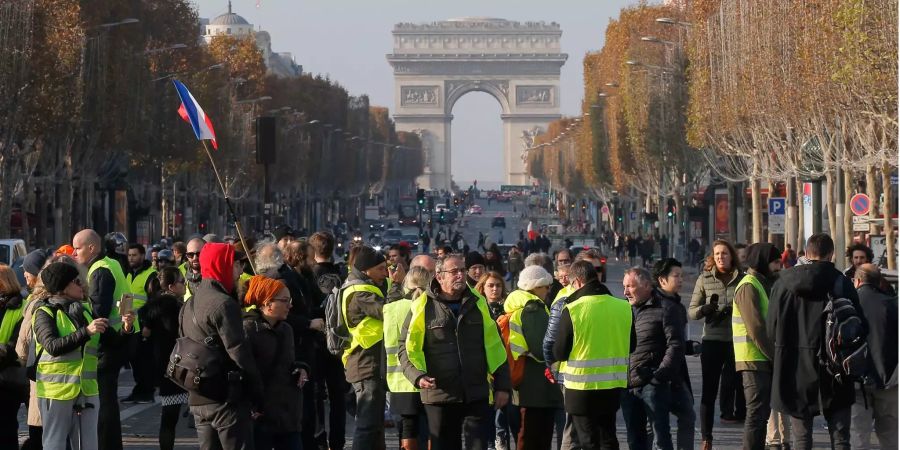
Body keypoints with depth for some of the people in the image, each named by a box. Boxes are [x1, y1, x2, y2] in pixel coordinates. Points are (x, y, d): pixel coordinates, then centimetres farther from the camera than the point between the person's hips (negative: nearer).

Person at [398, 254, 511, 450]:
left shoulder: (478, 303, 9)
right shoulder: (422, 307, -1)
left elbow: (494, 346, 13)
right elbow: (407, 347, 1)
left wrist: (501, 385, 9)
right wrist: (418, 376, -16)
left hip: (477, 395, 2)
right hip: (439, 396, -2)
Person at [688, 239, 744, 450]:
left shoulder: (742, 279, 2)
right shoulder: (705, 279, 3)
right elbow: (691, 311, 3)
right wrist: (704, 309, -18)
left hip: (735, 341, 0)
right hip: (712, 340, 0)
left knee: (732, 384, -1)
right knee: (709, 390, 2)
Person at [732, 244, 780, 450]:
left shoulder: (764, 285, 19)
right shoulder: (749, 287, -13)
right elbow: (756, 329, -19)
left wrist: (776, 354, 8)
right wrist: (775, 355, -16)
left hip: (765, 361, 9)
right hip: (755, 360, -9)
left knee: (761, 413, 13)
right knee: (757, 414, -7)